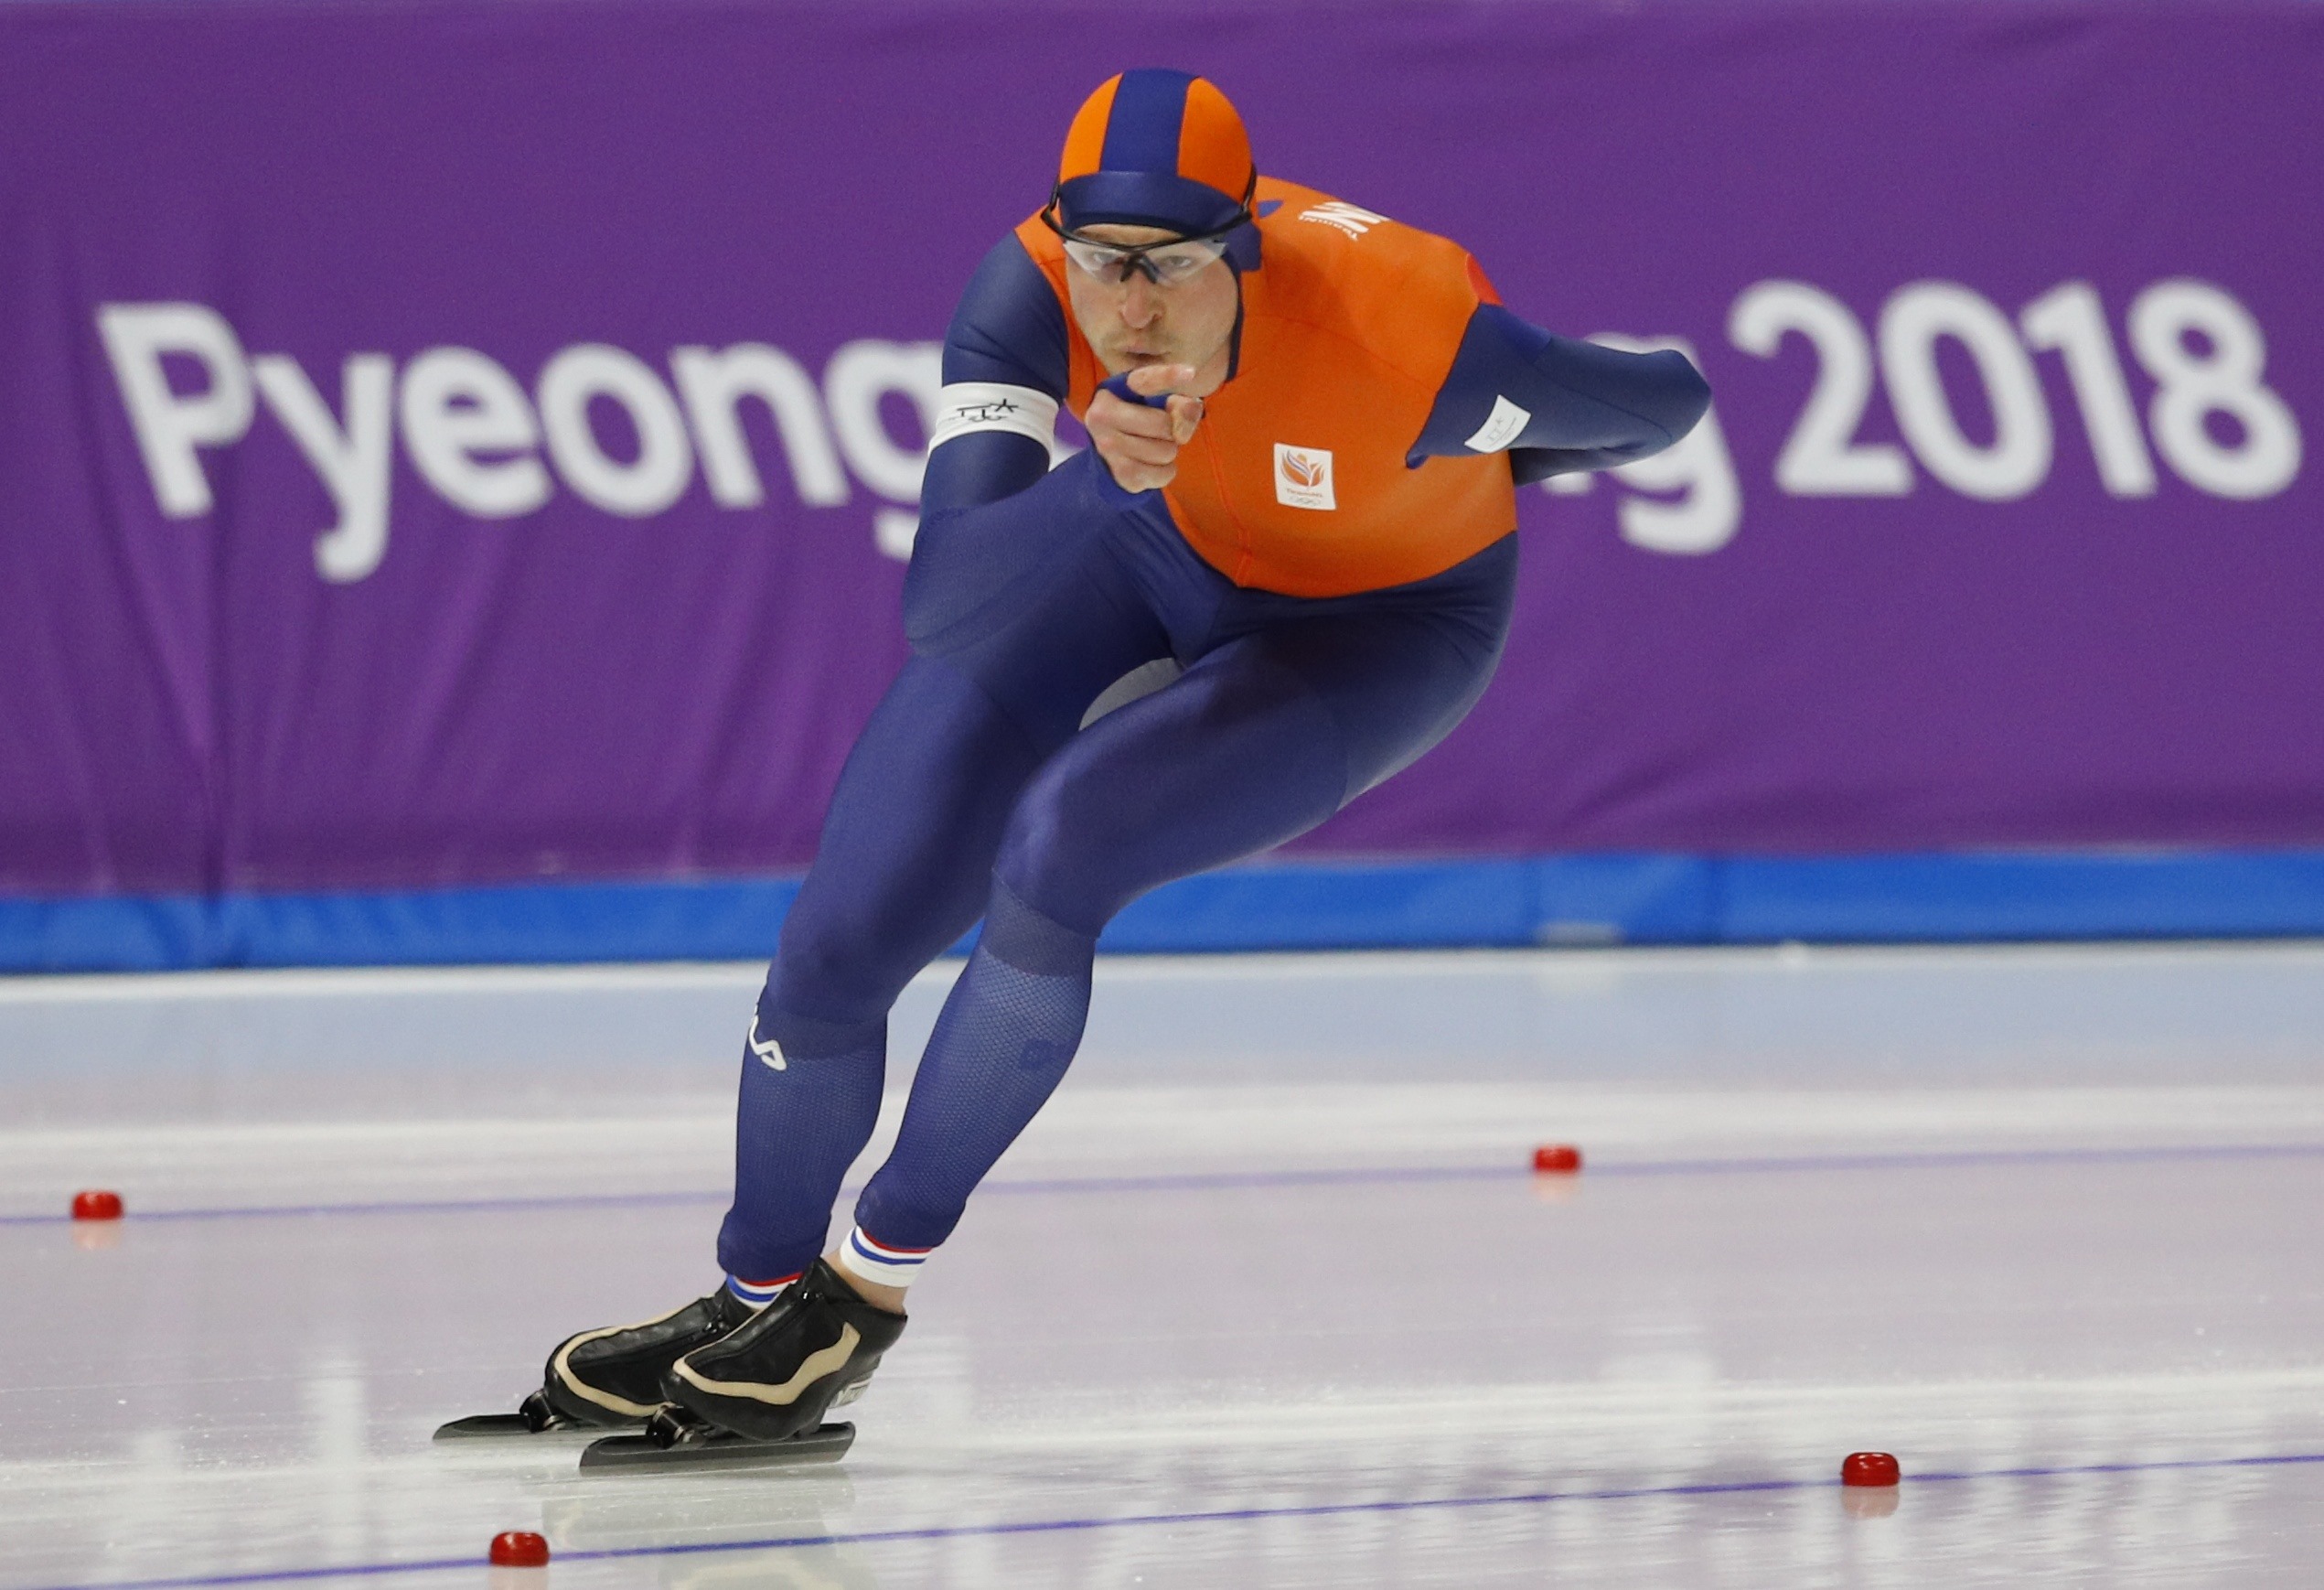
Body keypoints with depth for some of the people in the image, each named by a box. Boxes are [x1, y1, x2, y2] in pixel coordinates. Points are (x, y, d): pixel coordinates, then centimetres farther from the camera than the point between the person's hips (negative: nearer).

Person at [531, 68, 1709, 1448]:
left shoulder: (1406, 335, -40)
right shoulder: (1037, 290, -32)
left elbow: (1666, 402, -21)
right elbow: (939, 603, -39)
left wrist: (1483, 474, -1)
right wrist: (1100, 461, -57)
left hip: (1379, 624, -3)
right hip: (1152, 545, 3)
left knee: (1054, 859, -27)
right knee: (842, 939, -6)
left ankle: (871, 1289, -8)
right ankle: (752, 1303, 20)